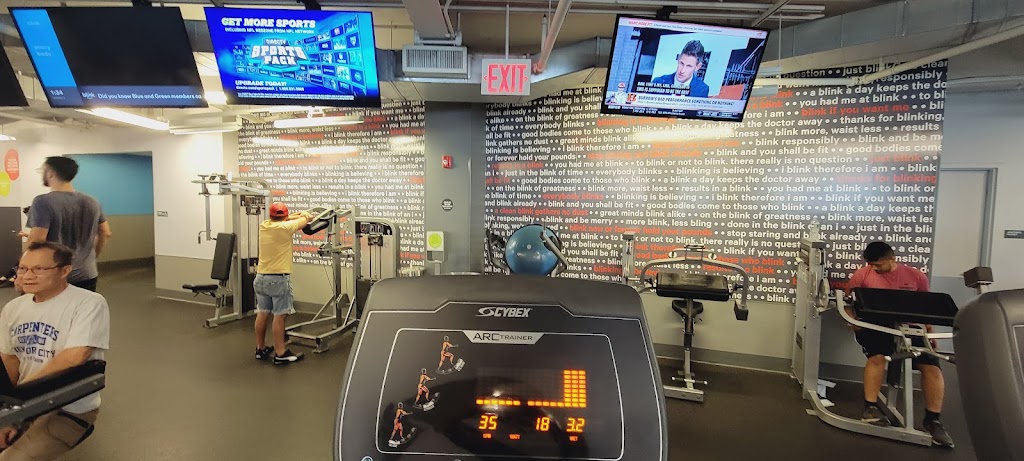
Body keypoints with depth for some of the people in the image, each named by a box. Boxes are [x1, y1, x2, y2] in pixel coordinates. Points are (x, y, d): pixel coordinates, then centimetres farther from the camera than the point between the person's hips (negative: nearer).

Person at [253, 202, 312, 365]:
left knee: (262, 313, 14)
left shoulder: (263, 226, 3)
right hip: (279, 278, -7)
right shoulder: (285, 227, -14)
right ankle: (280, 353, 0)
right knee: (279, 316, -4)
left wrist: (298, 215, 31)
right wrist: (305, 215, 24)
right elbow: (306, 219, 1)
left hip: (261, 277, 7)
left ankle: (260, 349, 25)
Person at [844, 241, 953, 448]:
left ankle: (933, 419, 1)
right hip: (874, 326, -2)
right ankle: (871, 407, -19)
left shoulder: (915, 276, 6)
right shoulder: (862, 274, 1)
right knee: (877, 356, -29)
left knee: (932, 366, -13)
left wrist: (929, 333, 5)